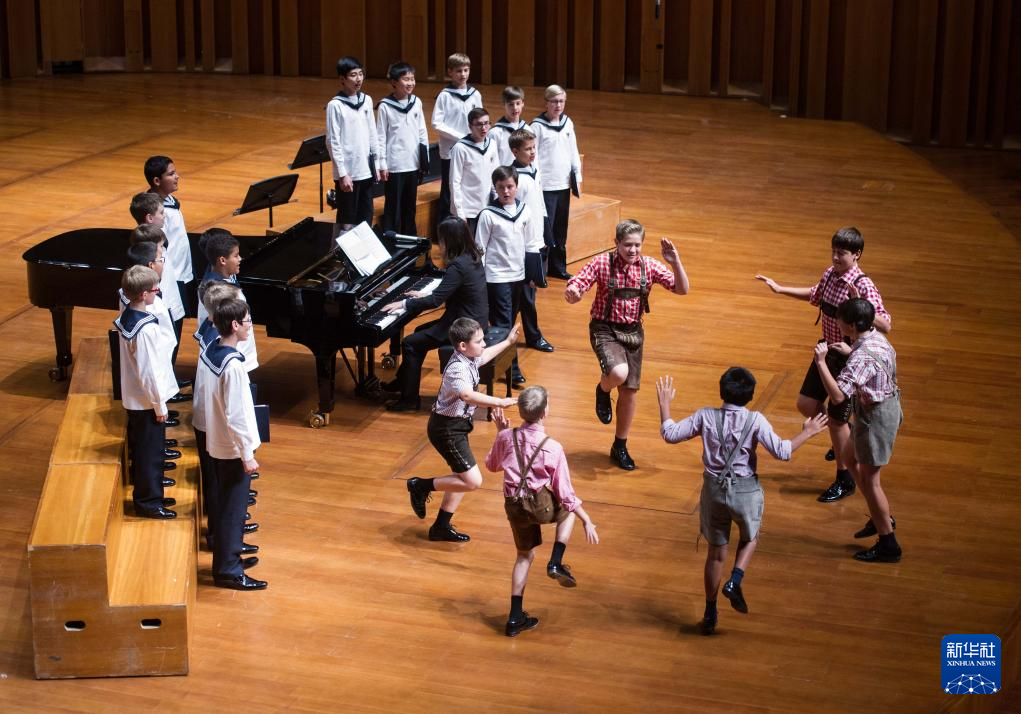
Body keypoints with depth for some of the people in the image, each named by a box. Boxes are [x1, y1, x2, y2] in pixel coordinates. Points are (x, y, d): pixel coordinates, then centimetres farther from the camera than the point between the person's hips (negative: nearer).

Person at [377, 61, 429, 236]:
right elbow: (381, 137, -6)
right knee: (393, 205, 2)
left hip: (413, 163, 4)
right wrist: (382, 165, -8)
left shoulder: (416, 102, 4)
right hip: (394, 165, -4)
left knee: (410, 204, 13)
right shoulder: (385, 106, -9)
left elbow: (422, 132, 10)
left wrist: (425, 159, 9)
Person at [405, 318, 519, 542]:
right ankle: (421, 486, 2)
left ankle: (441, 527, 28)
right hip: (446, 428, -10)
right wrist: (499, 402, -55)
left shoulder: (469, 359, 2)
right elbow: (467, 395, -48)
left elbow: (484, 355, 29)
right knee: (472, 481, -13)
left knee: (462, 479, 18)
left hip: (457, 424, 10)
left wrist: (508, 341, 39)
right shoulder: (457, 369, -28)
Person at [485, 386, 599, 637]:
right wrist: (587, 522, 3)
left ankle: (515, 617, 19)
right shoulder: (553, 448, -12)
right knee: (569, 510, 28)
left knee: (525, 555, 21)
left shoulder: (506, 437, -5)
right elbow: (565, 493, -7)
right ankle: (556, 563, 11)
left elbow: (492, 465, 17)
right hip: (541, 504, -3)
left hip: (514, 507, 4)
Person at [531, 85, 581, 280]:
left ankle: (558, 267, 23)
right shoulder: (538, 125, -9)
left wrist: (577, 177, 10)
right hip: (545, 186, -6)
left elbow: (573, 152, 14)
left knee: (561, 229, 12)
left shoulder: (568, 123, 8)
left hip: (564, 184, 6)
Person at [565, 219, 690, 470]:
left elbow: (682, 289, -10)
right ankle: (603, 391, 8)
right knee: (618, 373, -31)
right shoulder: (602, 263, -14)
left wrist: (675, 262, -26)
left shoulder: (649, 266, -6)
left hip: (633, 332, 4)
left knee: (630, 391, 8)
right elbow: (576, 285, -17)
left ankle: (620, 447, 27)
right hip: (605, 330, -4)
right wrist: (572, 292, -43)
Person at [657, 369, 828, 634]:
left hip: (714, 490, 2)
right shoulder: (755, 421, -14)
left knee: (716, 552, 17)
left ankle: (710, 614, 24)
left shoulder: (705, 417, -9)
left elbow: (670, 434, -4)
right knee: (750, 539, 28)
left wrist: (665, 404, 10)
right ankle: (735, 581, 2)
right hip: (746, 490, -2)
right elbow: (782, 451, -15)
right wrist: (807, 433, -1)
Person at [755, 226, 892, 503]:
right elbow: (815, 296, 22)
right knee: (806, 405, 12)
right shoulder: (830, 275, -1)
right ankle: (846, 438, 40)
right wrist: (780, 289, 21)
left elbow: (885, 326, -32)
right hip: (827, 351, 8)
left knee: (836, 419, 3)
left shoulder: (863, 286, -25)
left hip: (849, 359, -8)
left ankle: (844, 480, 21)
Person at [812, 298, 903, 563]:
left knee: (869, 479, 5)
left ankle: (888, 545, 16)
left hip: (876, 417, -10)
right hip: (888, 405, 10)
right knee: (850, 457, 26)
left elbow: (837, 396, -39)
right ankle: (881, 518, 35)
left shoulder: (861, 358, -32)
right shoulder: (877, 337, -2)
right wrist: (850, 351, 12)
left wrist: (821, 362, -33)